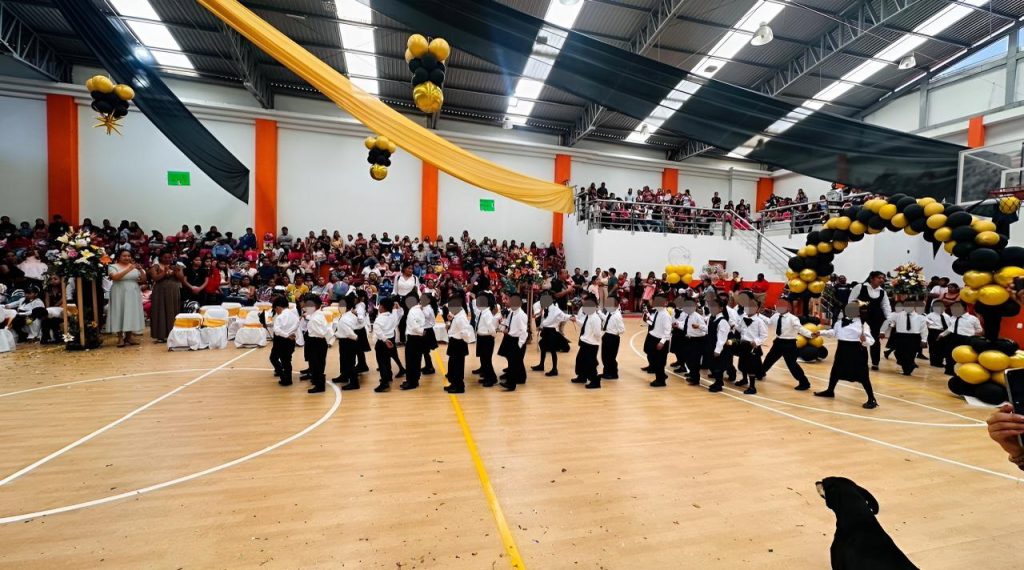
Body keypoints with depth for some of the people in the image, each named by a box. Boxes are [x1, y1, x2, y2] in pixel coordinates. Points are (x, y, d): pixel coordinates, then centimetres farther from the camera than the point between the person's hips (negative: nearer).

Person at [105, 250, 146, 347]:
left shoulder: (135, 266, 9)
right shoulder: (113, 266, -1)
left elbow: (144, 279, 3)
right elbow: (115, 277, -19)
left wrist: (140, 269, -14)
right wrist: (128, 269, -26)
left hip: (133, 294, 3)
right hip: (119, 294, -3)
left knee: (132, 314, 4)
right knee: (119, 314, -3)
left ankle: (128, 337, 11)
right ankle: (120, 338, 1)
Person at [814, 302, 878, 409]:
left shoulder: (863, 324, -13)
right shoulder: (841, 321, 8)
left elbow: (870, 341, -18)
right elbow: (833, 331, 20)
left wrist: (864, 340, -39)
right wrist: (821, 333, 15)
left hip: (856, 351, -7)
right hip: (842, 349, 7)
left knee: (862, 376, -3)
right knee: (835, 370, 19)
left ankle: (872, 399, 8)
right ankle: (830, 391, 37)